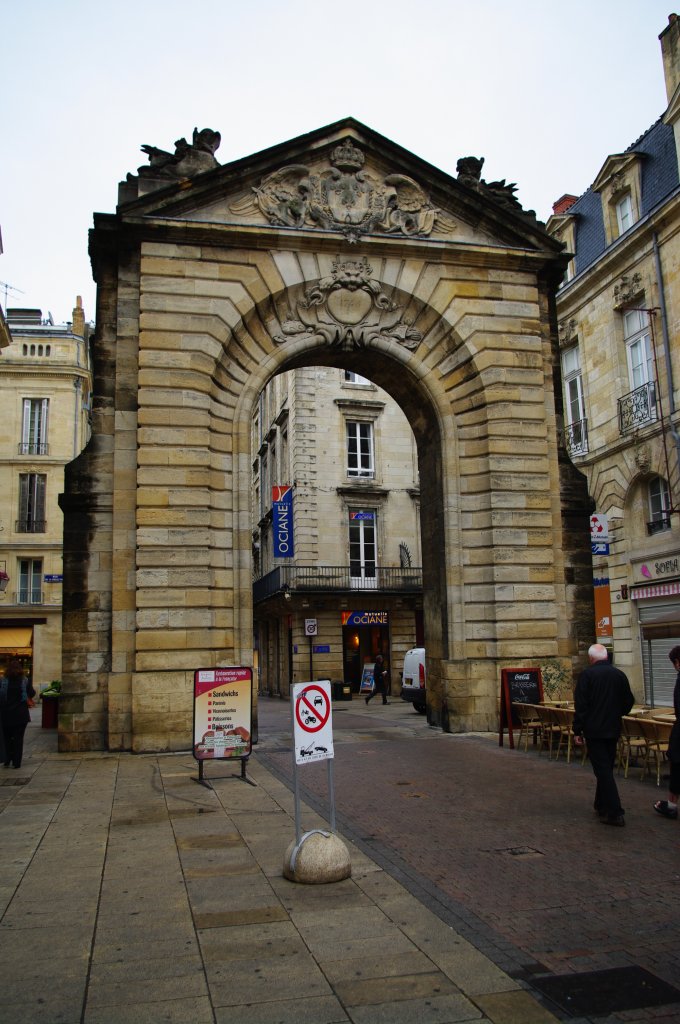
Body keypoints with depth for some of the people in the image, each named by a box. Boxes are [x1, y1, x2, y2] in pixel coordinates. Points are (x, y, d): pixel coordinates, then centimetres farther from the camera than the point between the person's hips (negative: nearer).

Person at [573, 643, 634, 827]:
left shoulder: (587, 675, -12)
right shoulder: (620, 675, 2)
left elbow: (580, 705, -14)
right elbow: (629, 702, 10)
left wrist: (577, 730, -7)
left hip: (594, 730, -5)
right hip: (613, 729, 5)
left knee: (603, 770, -3)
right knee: (607, 768, 18)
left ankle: (615, 813, -7)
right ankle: (601, 804, 30)